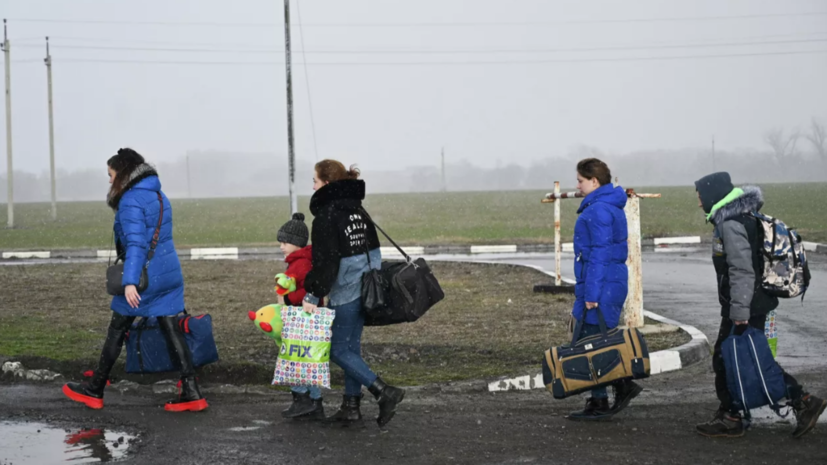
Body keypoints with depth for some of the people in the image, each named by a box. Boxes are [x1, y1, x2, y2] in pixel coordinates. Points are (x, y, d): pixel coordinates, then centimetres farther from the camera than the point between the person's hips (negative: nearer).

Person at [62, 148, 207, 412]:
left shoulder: (131, 201, -13)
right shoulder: (160, 196, 13)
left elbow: (135, 243, -22)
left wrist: (130, 282, -28)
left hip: (145, 276, -7)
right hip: (170, 273, 7)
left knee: (116, 331, 6)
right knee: (171, 331, 5)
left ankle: (94, 391, 18)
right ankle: (191, 394, -3)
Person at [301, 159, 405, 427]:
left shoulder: (326, 215, -15)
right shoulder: (357, 208, 11)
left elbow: (325, 261, -20)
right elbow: (371, 247, 16)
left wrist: (313, 295, -17)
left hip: (345, 292, -9)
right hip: (366, 288, 9)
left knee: (339, 350, 0)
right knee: (351, 347, 14)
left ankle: (384, 393, -11)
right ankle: (351, 406, 16)